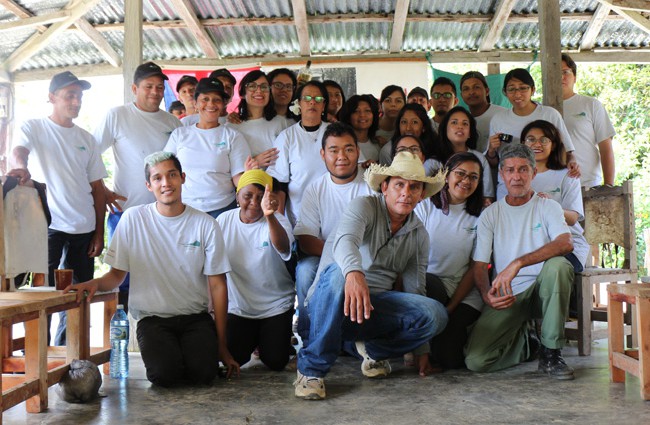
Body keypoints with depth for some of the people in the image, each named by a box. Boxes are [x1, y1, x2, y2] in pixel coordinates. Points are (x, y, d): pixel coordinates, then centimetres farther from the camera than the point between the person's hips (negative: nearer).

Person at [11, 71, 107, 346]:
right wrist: (21, 166, -43)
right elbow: (18, 151, -18)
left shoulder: (86, 139, 14)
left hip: (84, 228, 4)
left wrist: (99, 233, 7)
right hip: (48, 224, -4)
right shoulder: (33, 128, 4)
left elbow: (97, 188, 13)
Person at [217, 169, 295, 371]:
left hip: (275, 306, -2)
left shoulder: (277, 221, -12)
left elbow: (283, 247, -36)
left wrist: (270, 216, -56)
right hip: (237, 307, 2)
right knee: (231, 358, -10)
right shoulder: (224, 220, -3)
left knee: (275, 362, -9)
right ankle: (252, 338, 23)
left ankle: (277, 338, 26)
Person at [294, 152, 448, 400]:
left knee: (435, 314, -21)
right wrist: (354, 273, -53)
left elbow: (415, 288, 16)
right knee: (338, 273, -39)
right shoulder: (365, 207, -7)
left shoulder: (419, 235, 11)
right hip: (329, 304, -4)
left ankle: (371, 349, 6)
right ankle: (312, 369, -26)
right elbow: (345, 241, -29)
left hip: (375, 306, 5)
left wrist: (422, 350, 14)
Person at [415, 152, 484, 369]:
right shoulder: (424, 206, 3)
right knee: (431, 285, -38)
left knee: (450, 358, -19)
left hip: (464, 295, 1)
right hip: (427, 285, 0)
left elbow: (475, 268, 2)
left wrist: (450, 308, -10)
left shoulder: (479, 217, 6)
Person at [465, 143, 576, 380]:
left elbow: (566, 244, -17)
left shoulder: (548, 207, 4)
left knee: (558, 265, -35)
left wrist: (517, 263, -29)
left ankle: (551, 353, -19)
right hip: (506, 297, 1)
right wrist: (487, 294, -21)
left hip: (541, 290, 0)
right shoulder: (490, 214, 7)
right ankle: (526, 342, 13)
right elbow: (479, 265, 2)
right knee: (475, 360, -20)